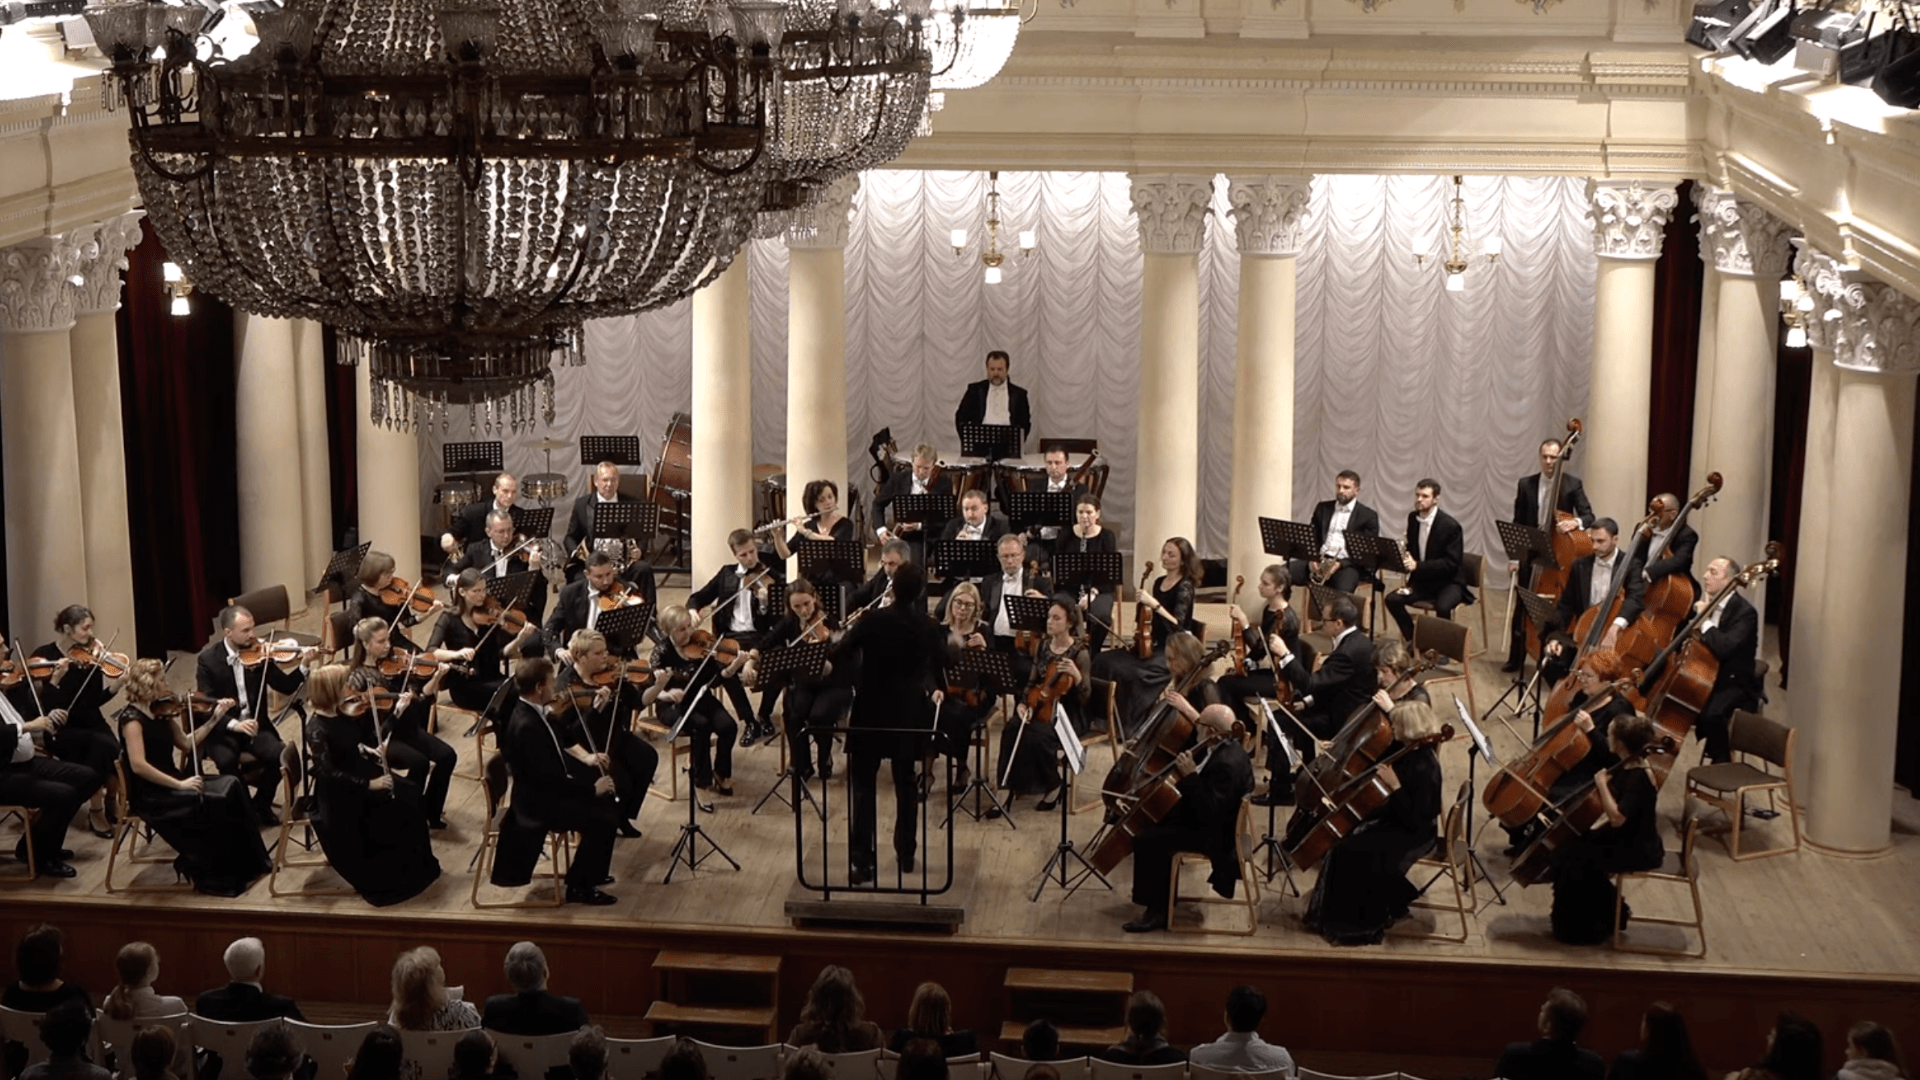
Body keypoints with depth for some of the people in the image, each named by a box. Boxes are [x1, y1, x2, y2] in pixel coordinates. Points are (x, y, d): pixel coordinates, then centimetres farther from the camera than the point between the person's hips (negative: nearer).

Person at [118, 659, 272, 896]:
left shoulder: (160, 711, 9)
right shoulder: (132, 717, -16)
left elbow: (186, 744, 15)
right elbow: (138, 765, -25)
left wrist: (214, 720, 7)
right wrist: (179, 784, -25)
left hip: (169, 783, 8)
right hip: (150, 794, -8)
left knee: (231, 787, -11)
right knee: (215, 804, -24)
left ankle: (245, 865, -8)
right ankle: (213, 877, -10)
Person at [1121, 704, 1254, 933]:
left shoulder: (1227, 764, -31)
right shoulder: (1225, 748, 1)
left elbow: (1208, 811, -33)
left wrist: (1190, 775, -31)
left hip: (1215, 834, -11)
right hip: (1211, 821, 11)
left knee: (1146, 841, -17)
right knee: (1156, 826, 22)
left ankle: (1156, 910, -6)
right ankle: (1161, 898, 31)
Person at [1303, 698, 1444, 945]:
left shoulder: (1423, 768, -29)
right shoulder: (1412, 752, 0)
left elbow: (1413, 818, -30)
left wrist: (1395, 787, -31)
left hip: (1412, 834, -10)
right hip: (1398, 822, 10)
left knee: (1349, 852, -15)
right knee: (1342, 842, 4)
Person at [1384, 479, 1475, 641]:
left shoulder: (1450, 525, -18)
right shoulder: (1413, 518, 2)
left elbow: (1451, 563, -21)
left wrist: (1418, 566, -30)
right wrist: (1406, 560, -8)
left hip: (1448, 581, -6)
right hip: (1422, 579, 6)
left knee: (1442, 607, -36)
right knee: (1392, 599, -16)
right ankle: (1413, 639, 0)